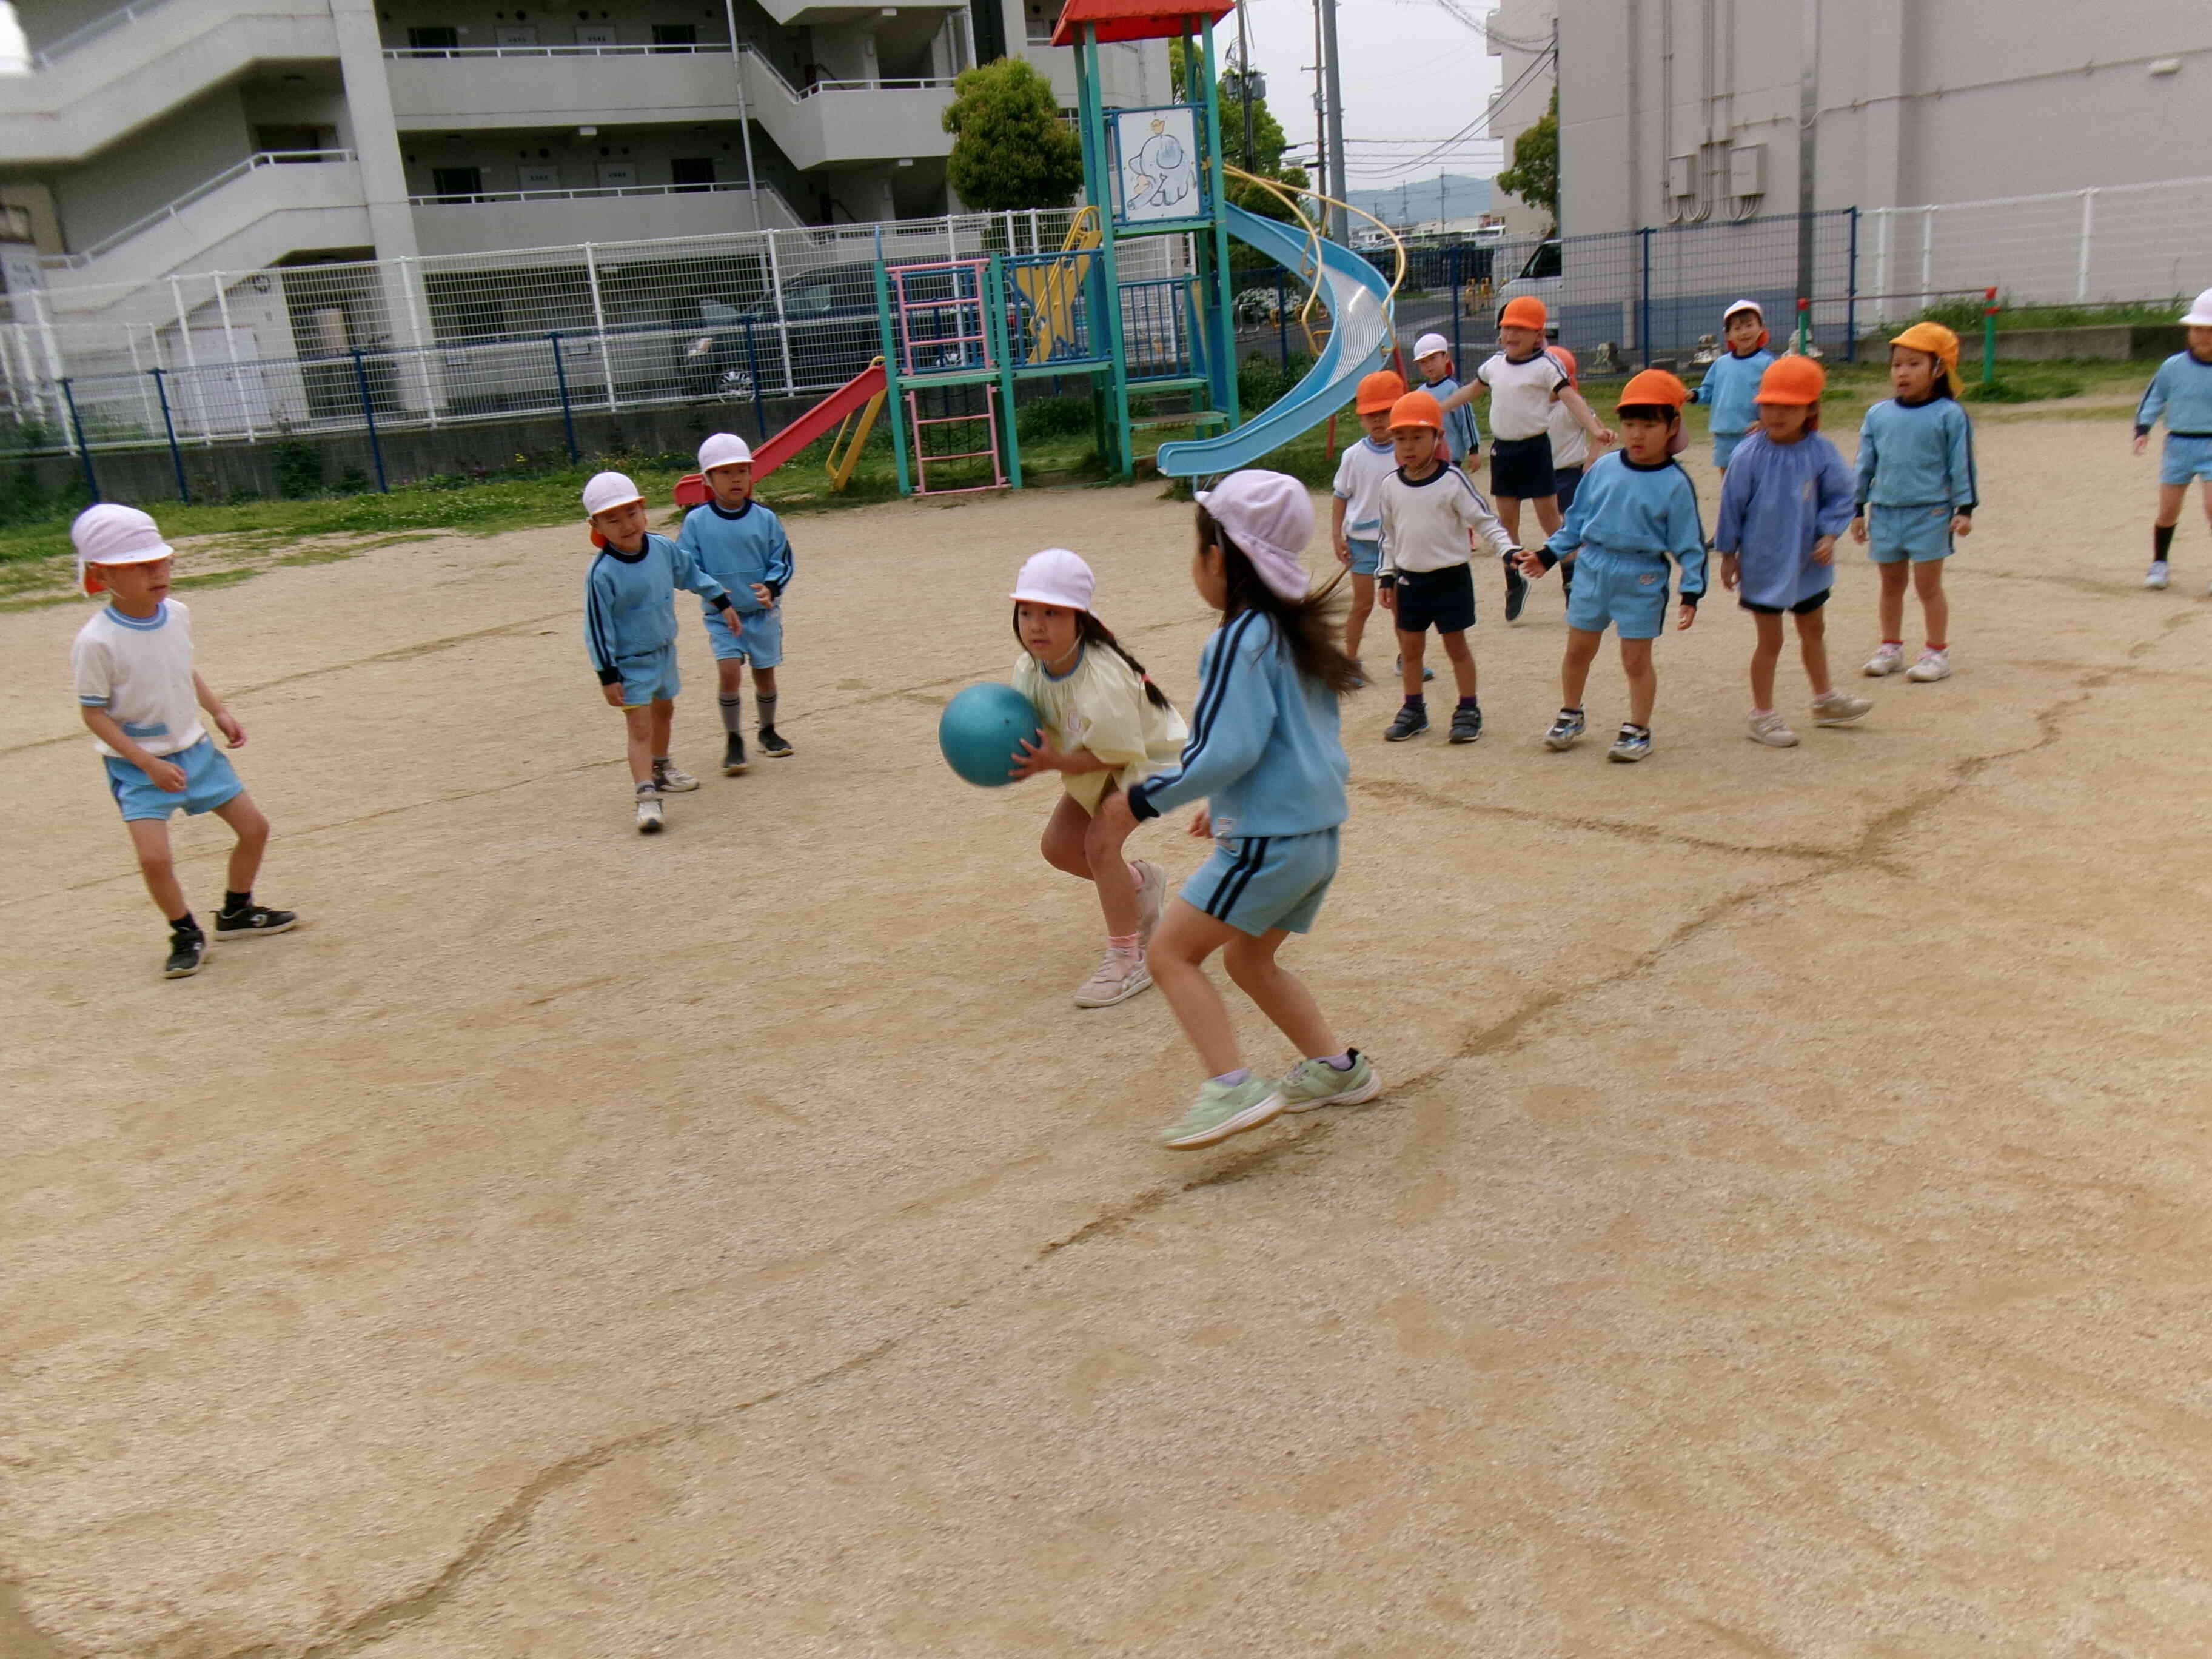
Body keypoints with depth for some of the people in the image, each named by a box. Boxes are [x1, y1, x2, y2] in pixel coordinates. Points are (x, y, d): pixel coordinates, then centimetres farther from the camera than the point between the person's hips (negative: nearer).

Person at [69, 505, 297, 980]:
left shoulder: (177, 615, -4)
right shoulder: (97, 642, -22)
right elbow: (94, 713, -17)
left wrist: (218, 712, 5)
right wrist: (149, 763, -22)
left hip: (195, 748, 6)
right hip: (136, 764, -6)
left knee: (254, 827, 7)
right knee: (154, 856, -18)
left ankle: (236, 912, 30)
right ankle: (187, 934, 8)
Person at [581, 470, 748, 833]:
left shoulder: (663, 548, -8)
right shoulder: (602, 574, -24)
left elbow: (691, 573, 13)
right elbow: (597, 627, -19)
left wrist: (723, 602, 19)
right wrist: (607, 675, -19)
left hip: (664, 651, 7)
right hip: (630, 663, -7)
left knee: (664, 711, 25)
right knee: (640, 727, -14)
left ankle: (660, 769, 48)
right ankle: (647, 797, -20)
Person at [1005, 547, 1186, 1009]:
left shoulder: (1103, 680, -37)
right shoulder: (1029, 669, -15)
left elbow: (1118, 756, -30)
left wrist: (1055, 763, -40)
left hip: (1149, 756, -8)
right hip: (1099, 760, 8)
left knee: (1101, 841, -24)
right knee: (1058, 845, 6)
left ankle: (1128, 961, -11)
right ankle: (1140, 883, 34)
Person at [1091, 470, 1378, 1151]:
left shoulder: (1240, 642, -16)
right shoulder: (1298, 633, 12)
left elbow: (1227, 750, -24)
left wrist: (1145, 800, -13)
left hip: (1268, 840, -9)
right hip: (1319, 835, 9)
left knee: (1173, 949, -2)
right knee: (1249, 959, 23)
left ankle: (1232, 1088, -9)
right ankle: (1337, 1068, 29)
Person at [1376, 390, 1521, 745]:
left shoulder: (1453, 481, -10)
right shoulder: (1391, 485, 2)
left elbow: (1484, 521, -9)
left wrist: (1508, 549, -22)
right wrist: (1387, 577, 10)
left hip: (1450, 578, -4)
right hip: (1410, 579, 4)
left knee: (1456, 645, 5)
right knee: (1410, 647, 11)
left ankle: (1468, 710, 16)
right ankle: (1414, 709, 24)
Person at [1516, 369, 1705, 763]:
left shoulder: (1675, 483, -10)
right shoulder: (1603, 469, -1)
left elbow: (1689, 544, -6)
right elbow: (1578, 518, 11)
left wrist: (1692, 592, -11)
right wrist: (1549, 554, 9)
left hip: (1642, 578, -4)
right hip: (1592, 568, 4)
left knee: (1636, 658, 4)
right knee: (1578, 648, 14)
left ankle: (1637, 730, 19)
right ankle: (1570, 715, 34)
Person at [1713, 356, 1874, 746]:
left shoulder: (1821, 452, -9)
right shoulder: (1748, 456, -17)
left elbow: (1839, 496, 2)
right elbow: (1732, 506, -7)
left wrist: (1829, 535, -12)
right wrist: (1728, 555, -1)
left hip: (1808, 563, 4)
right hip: (1763, 565, -4)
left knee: (1813, 631, 22)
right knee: (1770, 641, 4)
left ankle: (1825, 700, 39)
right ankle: (1763, 714, 18)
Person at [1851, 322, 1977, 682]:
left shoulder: (1949, 416, -6)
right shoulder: (1877, 415, 5)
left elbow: (1962, 466, -4)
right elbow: (1866, 465, 12)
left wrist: (1965, 509, -8)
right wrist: (1858, 510, 12)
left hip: (1930, 513, -4)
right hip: (1885, 512, 4)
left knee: (1928, 584, 1)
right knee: (1891, 583, 14)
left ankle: (1937, 652, 12)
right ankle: (1891, 648, 26)